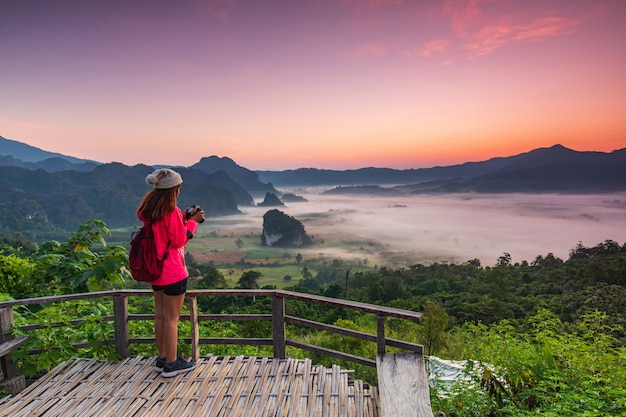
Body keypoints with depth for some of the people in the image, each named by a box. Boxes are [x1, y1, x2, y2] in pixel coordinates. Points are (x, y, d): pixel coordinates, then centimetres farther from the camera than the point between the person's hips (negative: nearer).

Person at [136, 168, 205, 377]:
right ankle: (171, 363, 13)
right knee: (172, 317, 2)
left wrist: (183, 218, 8)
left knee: (160, 314, 17)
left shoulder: (148, 209, 6)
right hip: (173, 271, -8)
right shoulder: (171, 211, -20)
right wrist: (192, 221, -7)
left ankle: (162, 358, 29)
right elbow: (179, 240, -15)